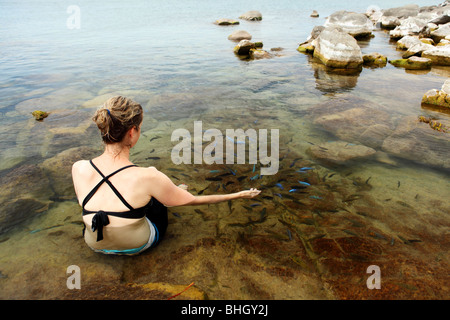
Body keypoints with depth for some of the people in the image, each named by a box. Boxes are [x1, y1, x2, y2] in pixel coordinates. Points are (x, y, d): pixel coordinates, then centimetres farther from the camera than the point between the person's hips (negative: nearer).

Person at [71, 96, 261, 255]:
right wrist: (239, 195, -6)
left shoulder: (79, 169, -22)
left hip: (94, 246, 4)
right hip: (137, 247, -3)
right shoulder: (147, 177, -34)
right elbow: (193, 200, -20)